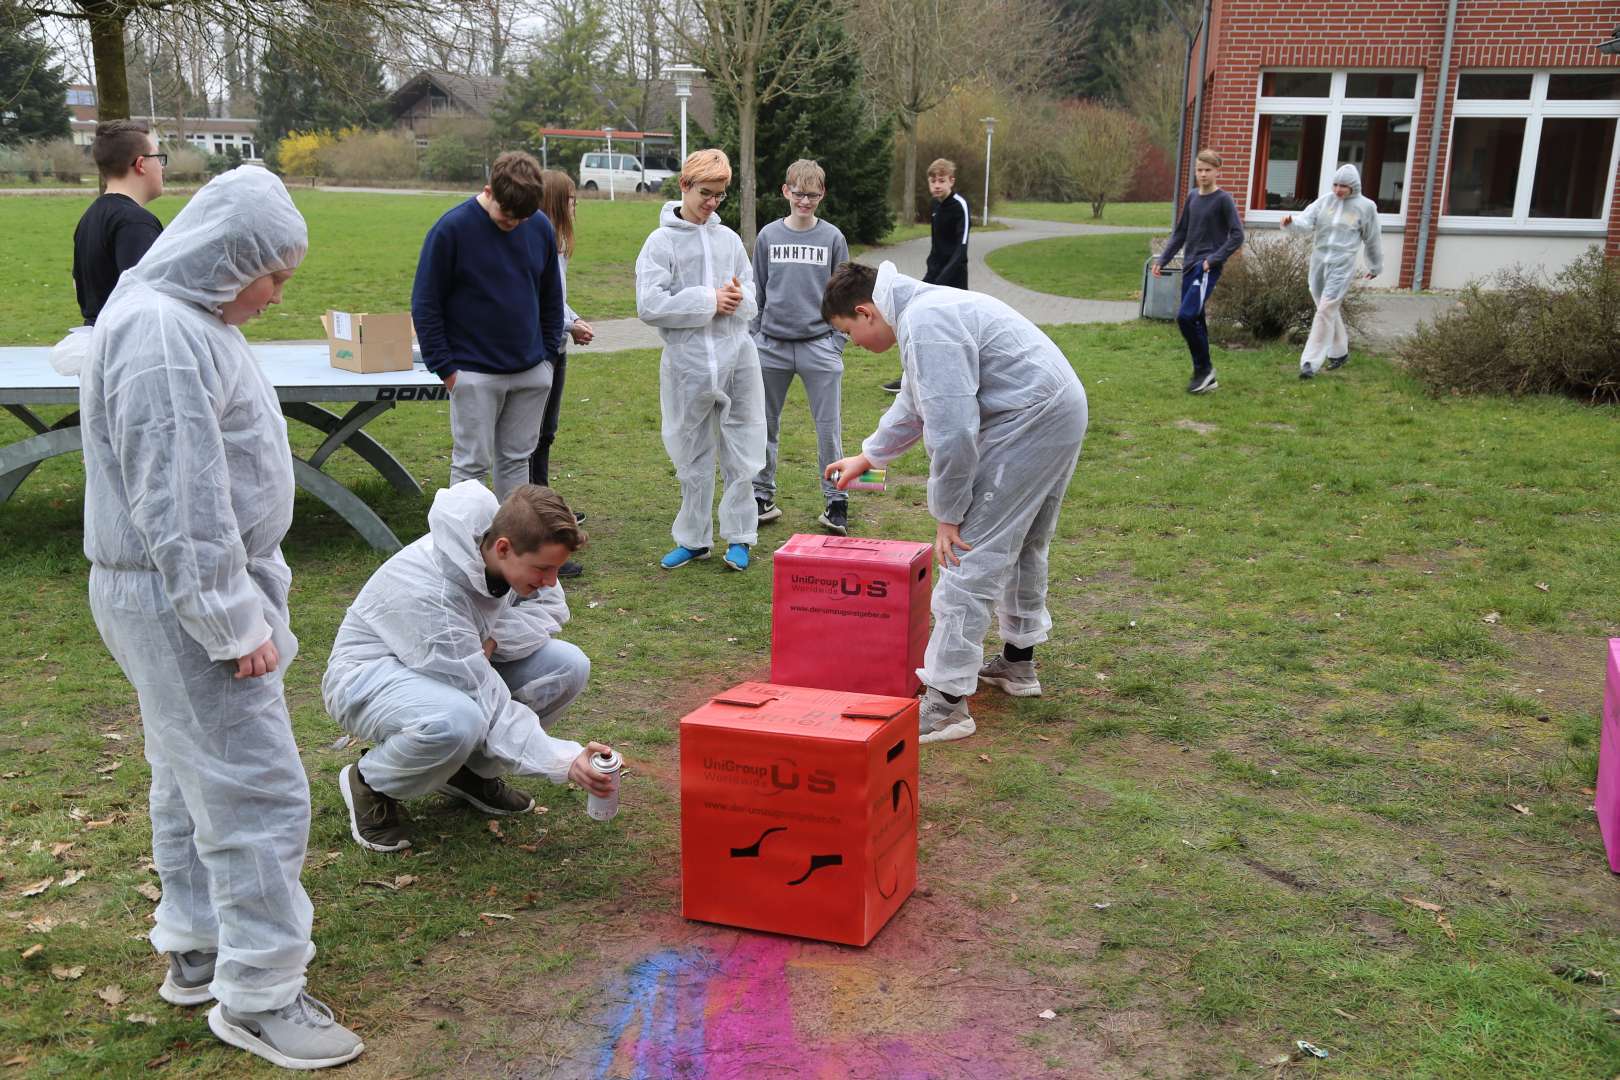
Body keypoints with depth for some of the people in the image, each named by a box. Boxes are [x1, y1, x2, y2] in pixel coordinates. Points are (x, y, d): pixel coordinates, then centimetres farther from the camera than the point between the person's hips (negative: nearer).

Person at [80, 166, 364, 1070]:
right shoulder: (160, 333, -21)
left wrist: (244, 597, 21)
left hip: (196, 592, 11)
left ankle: (196, 950, 32)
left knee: (196, 779, 19)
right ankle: (260, 995, 4)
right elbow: (177, 502, -24)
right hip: (181, 600, -11)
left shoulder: (188, 316, 13)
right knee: (257, 790, -6)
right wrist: (233, 621, -20)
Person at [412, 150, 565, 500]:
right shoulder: (451, 229, -12)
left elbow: (551, 298, 14)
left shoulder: (540, 227, 1)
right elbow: (425, 305, -8)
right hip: (474, 374, -4)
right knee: (472, 463, 1)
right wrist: (444, 367, -10)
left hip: (532, 373, 4)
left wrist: (548, 353, 9)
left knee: (516, 459, 12)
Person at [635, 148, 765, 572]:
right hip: (688, 362, -3)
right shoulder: (662, 242, -2)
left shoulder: (729, 239, 10)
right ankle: (693, 538, 22)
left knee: (742, 453, 6)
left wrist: (739, 299, -11)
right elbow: (649, 305, -12)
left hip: (738, 357, 3)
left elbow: (752, 296, 13)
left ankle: (738, 537, 18)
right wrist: (708, 301, -13)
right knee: (692, 456, 9)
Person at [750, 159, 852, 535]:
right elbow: (757, 292, 10)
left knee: (829, 427, 0)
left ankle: (836, 501, 11)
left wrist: (837, 342, -1)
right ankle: (762, 496, 21)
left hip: (819, 345, -2)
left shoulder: (832, 237, 2)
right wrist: (755, 339, 7)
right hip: (772, 346, 2)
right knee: (765, 426, 9)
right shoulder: (768, 236, 4)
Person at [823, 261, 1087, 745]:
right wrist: (867, 456, 42)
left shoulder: (925, 325, -20)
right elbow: (915, 404, 31)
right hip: (1062, 413, 11)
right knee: (1022, 545, 24)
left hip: (1027, 423, -11)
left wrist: (948, 514, -14)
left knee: (971, 558, -10)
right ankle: (1018, 663, 40)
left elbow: (952, 430, -24)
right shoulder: (925, 309, 16)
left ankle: (946, 703, -8)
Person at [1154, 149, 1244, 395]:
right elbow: (1180, 233, 19)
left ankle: (1204, 367, -3)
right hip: (1189, 266, 7)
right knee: (1195, 321, 7)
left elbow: (1237, 235, -9)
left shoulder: (1223, 200, -6)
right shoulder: (1192, 198, 13)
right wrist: (1162, 260, 12)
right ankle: (1206, 377, 15)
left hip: (1208, 267, -7)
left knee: (1186, 316, -20)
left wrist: (1214, 259, -15)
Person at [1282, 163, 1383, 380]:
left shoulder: (1366, 207, -2)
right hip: (1318, 263, 4)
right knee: (1330, 311, 16)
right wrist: (1291, 222, -32)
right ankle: (1340, 352, 35)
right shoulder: (1325, 201, 4)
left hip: (1342, 266, -4)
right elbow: (1306, 221, -10)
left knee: (1325, 311, -12)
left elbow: (1373, 240, 9)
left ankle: (1311, 362, -11)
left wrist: (1376, 266, 19)